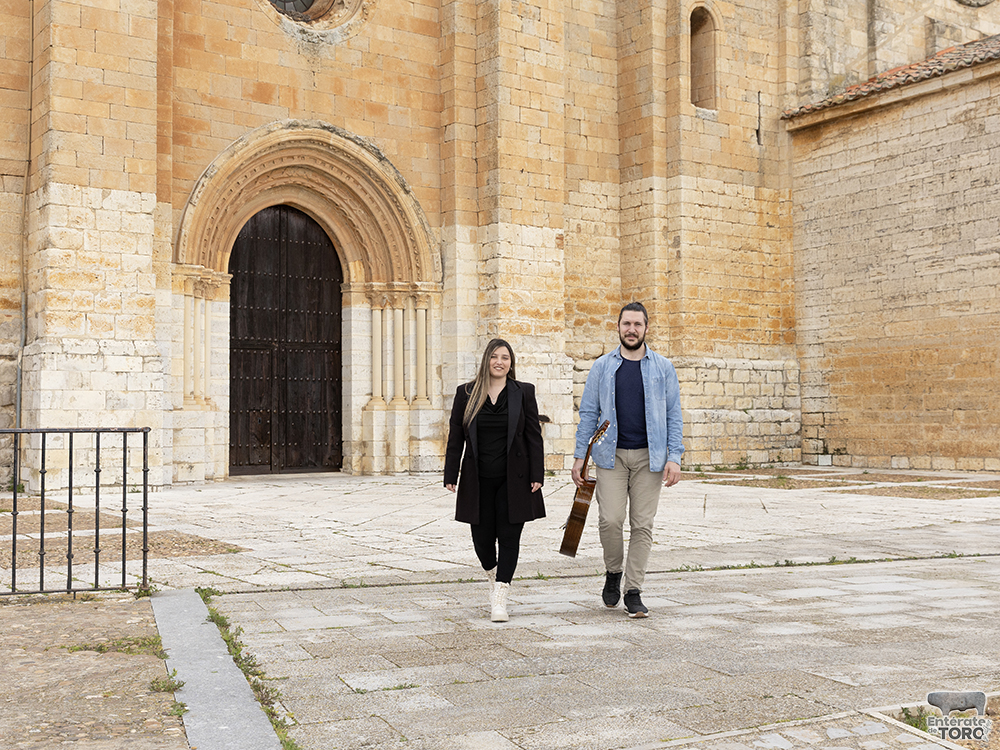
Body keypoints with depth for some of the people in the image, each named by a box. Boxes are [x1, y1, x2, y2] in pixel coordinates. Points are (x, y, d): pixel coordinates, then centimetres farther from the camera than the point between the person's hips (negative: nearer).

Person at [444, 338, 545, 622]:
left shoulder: (523, 392, 3)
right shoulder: (466, 394, 5)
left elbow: (533, 436, 2)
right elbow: (455, 438, 6)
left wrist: (537, 475, -4)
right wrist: (451, 475, 2)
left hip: (513, 479, -1)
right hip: (478, 480, 1)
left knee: (508, 537, -3)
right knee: (482, 537, 5)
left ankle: (499, 599, 4)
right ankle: (493, 576, 35)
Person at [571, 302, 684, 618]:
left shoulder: (662, 368, 6)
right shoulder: (602, 367, 7)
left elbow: (673, 414, 6)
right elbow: (588, 412, 8)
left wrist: (674, 457, -4)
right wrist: (579, 456, 2)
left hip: (649, 456, 0)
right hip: (611, 454, 0)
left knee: (642, 524, 1)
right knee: (610, 520, -9)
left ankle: (633, 591, 11)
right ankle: (613, 573, 17)